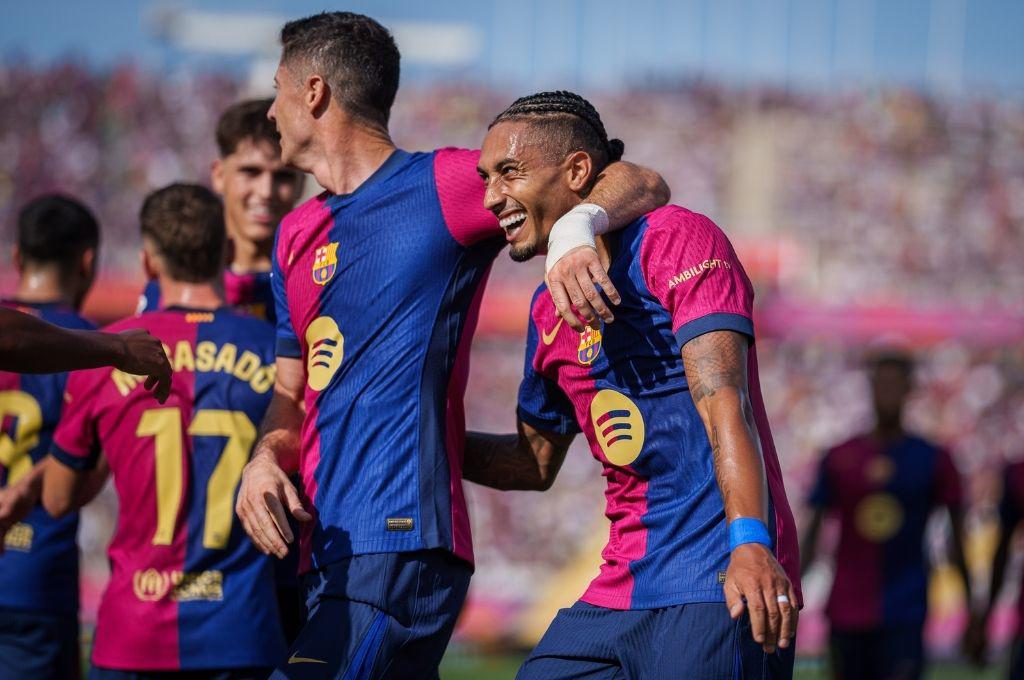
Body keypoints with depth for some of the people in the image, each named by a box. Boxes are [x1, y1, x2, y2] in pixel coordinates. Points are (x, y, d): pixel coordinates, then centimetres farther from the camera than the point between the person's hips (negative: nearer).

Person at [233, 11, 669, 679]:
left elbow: (642, 186, -2)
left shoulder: (441, 185, -2)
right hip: (328, 551, 8)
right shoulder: (297, 235, 20)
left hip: (403, 546, -8)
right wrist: (265, 460, 0)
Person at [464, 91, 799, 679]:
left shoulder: (678, 240, -6)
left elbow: (723, 404, -19)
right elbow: (536, 459, 29)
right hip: (619, 596, 7)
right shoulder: (549, 311, 16)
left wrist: (750, 545, -31)